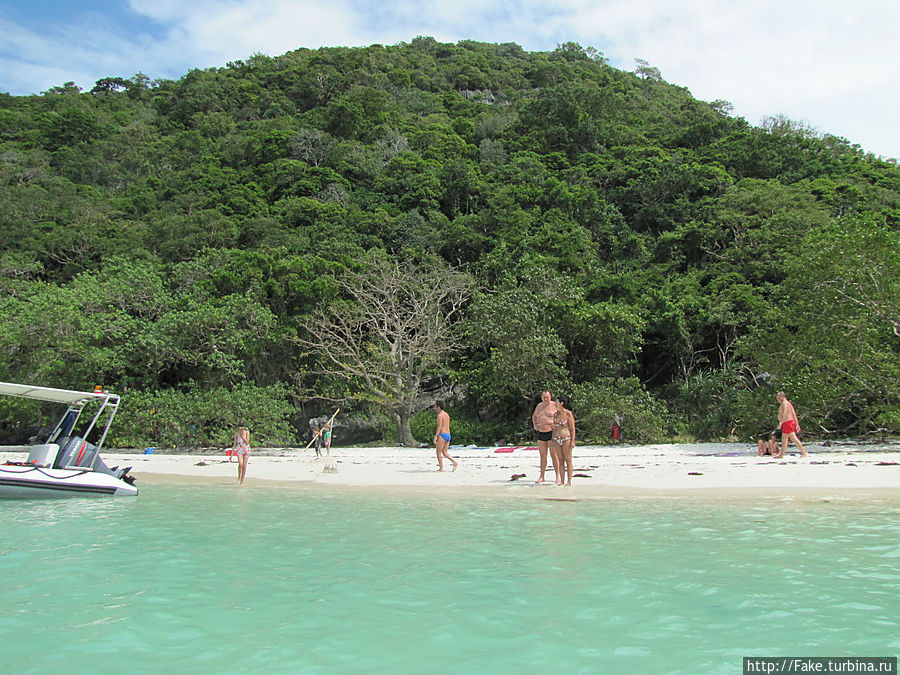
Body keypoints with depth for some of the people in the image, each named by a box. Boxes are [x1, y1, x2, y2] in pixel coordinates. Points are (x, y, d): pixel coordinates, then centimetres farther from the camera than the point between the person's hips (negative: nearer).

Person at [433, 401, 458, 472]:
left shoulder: (440, 415, -11)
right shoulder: (447, 414, 17)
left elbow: (439, 427, -18)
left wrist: (435, 437, -19)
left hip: (442, 435, -9)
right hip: (448, 435, 9)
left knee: (438, 452, 2)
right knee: (444, 453, 13)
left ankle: (441, 468, 2)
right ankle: (455, 462, -5)